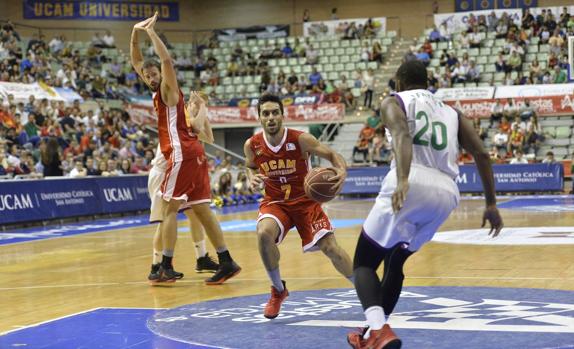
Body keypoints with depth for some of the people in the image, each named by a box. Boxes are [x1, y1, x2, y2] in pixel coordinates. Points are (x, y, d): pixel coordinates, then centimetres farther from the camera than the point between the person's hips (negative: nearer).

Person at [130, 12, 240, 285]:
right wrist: (135, 34, 13)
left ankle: (166, 267, -4)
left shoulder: (169, 90, -2)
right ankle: (226, 262, 4)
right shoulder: (157, 93, 20)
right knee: (201, 210, 6)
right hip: (192, 153, 9)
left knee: (169, 209, -5)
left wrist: (151, 32, -16)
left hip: (182, 154, -9)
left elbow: (166, 60, -20)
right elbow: (136, 63, 24)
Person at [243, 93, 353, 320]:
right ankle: (278, 290, -6)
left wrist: (342, 171, -33)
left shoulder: (300, 139, -19)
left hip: (305, 201, -1)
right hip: (275, 202, 1)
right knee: (263, 233, -30)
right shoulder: (252, 146, -10)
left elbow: (332, 155, -11)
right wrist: (252, 178, -11)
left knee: (329, 247, -11)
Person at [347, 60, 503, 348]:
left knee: (363, 263, 6)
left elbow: (402, 135, -10)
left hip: (412, 185, -5)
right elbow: (481, 155, 16)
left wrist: (402, 180, -26)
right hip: (446, 193, 5)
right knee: (394, 262, 28)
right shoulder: (451, 112, 28)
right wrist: (491, 203, 19)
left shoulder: (394, 102, 13)